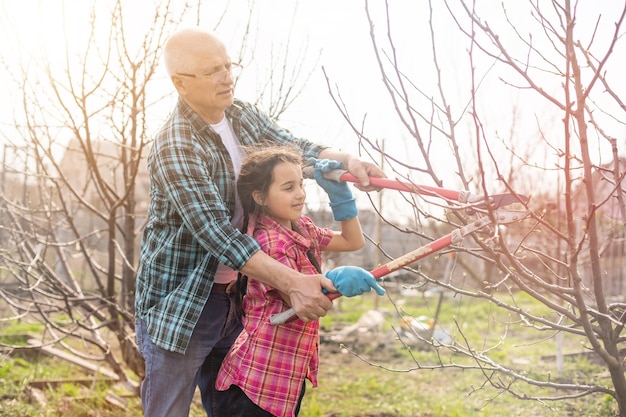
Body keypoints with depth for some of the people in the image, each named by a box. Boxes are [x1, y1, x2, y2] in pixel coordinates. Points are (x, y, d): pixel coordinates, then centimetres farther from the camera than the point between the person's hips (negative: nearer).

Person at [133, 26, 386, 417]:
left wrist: (346, 160, -15)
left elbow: (294, 148, 6)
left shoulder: (243, 115, 2)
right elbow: (218, 234, -31)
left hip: (233, 295, 7)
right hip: (180, 303, -7)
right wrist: (293, 283, -36)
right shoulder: (175, 147, -24)